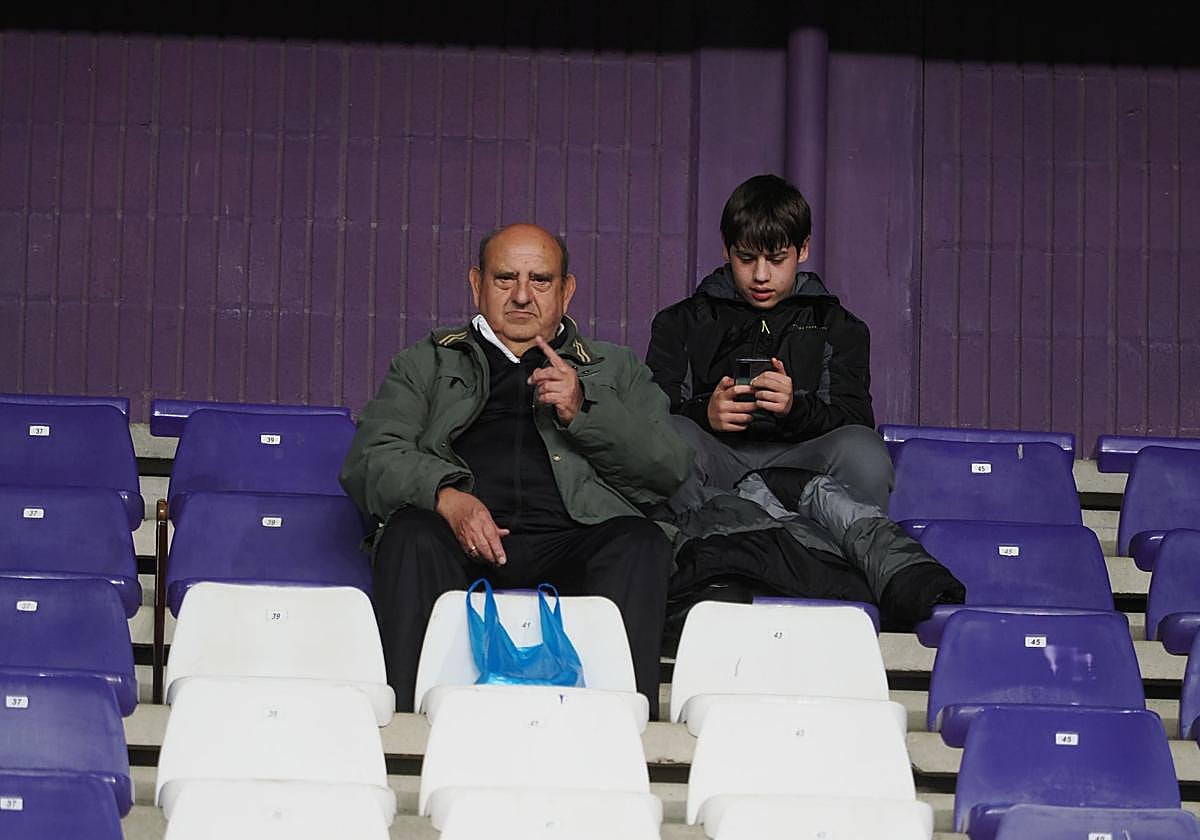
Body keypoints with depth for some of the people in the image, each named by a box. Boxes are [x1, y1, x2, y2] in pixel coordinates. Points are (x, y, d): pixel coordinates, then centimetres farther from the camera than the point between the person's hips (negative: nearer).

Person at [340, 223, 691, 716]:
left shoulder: (616, 371, 29)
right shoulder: (425, 365, 26)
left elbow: (669, 470, 14)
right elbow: (369, 460, 10)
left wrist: (583, 409, -2)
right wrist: (445, 495, -12)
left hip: (570, 542, 0)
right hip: (464, 540, 0)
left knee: (638, 544, -31)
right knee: (411, 536, -33)